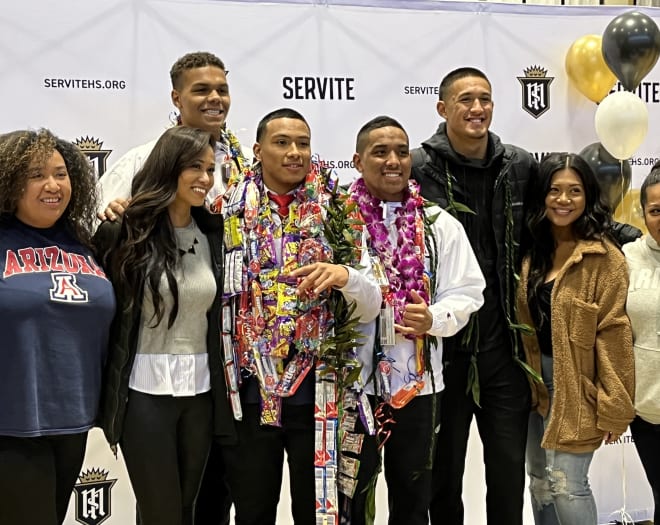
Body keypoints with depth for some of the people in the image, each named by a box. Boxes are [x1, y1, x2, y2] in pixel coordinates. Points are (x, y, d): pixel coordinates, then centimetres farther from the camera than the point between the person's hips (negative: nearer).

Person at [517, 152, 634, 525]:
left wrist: (614, 406, -14)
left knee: (567, 484, -4)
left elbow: (612, 334, -14)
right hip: (536, 382, 6)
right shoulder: (531, 250, 6)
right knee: (540, 481, 15)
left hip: (578, 386, -6)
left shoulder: (605, 258, -13)